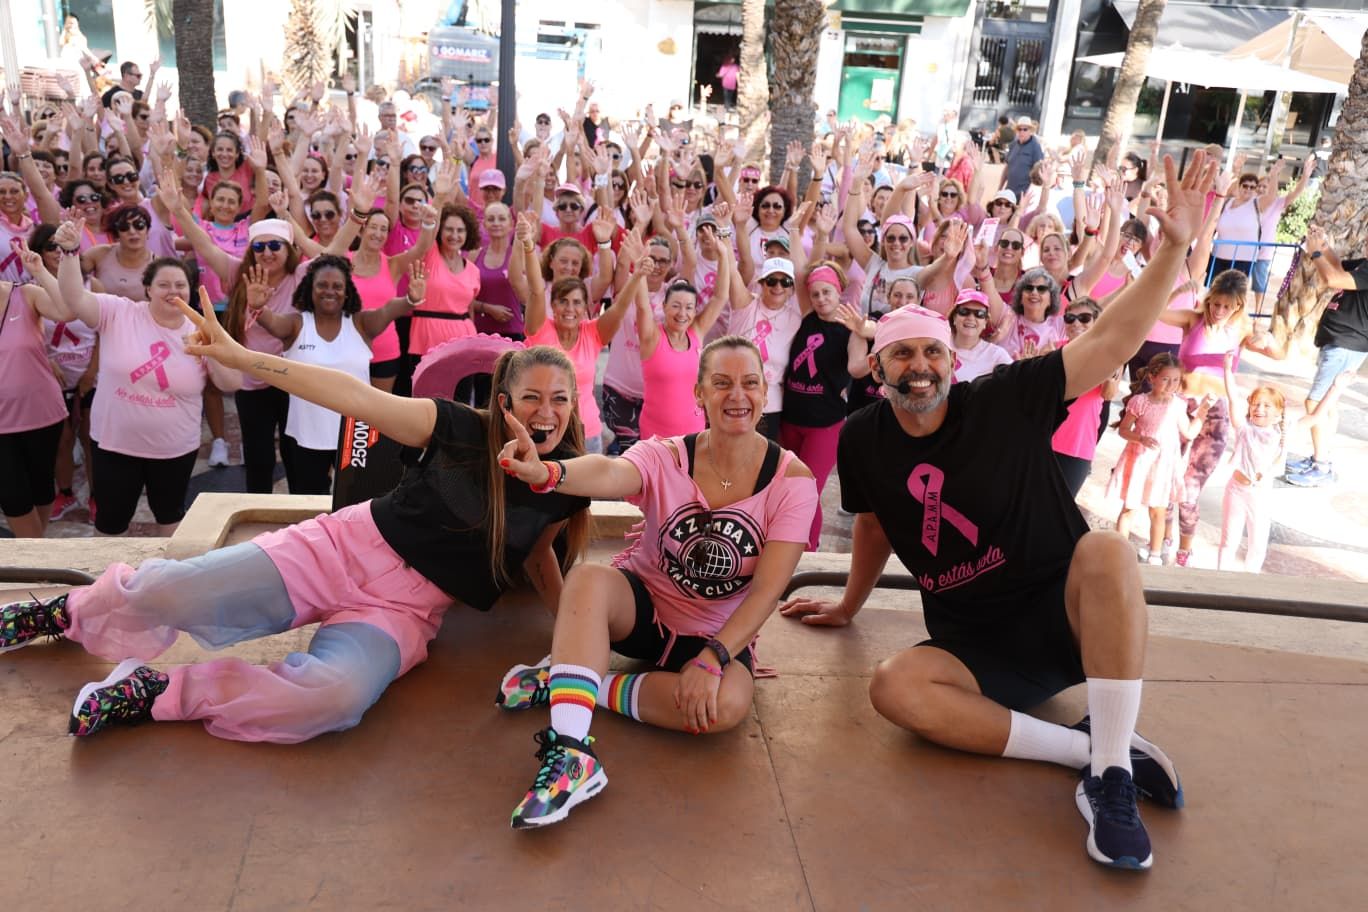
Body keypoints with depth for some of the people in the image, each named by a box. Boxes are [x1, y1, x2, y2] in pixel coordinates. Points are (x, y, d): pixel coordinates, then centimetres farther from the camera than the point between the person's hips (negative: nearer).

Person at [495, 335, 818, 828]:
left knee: (727, 704, -33)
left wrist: (711, 658, -28)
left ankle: (562, 682, -20)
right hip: (640, 605, 0)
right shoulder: (665, 457, -13)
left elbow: (767, 590, -17)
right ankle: (571, 754, -38)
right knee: (588, 577, -33)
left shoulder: (792, 478, -13)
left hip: (717, 634, 0)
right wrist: (548, 472, -59)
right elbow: (610, 474, -37)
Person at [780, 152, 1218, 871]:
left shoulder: (1005, 400, -10)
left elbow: (1111, 341, -16)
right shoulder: (862, 442, -1)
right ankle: (1088, 748, -18)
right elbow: (874, 526, 17)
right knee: (894, 687, -28)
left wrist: (1172, 247, -25)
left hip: (1066, 614, -2)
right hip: (974, 646, 3)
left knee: (1106, 549, -36)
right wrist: (849, 605, 28)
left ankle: (1110, 774, -29)